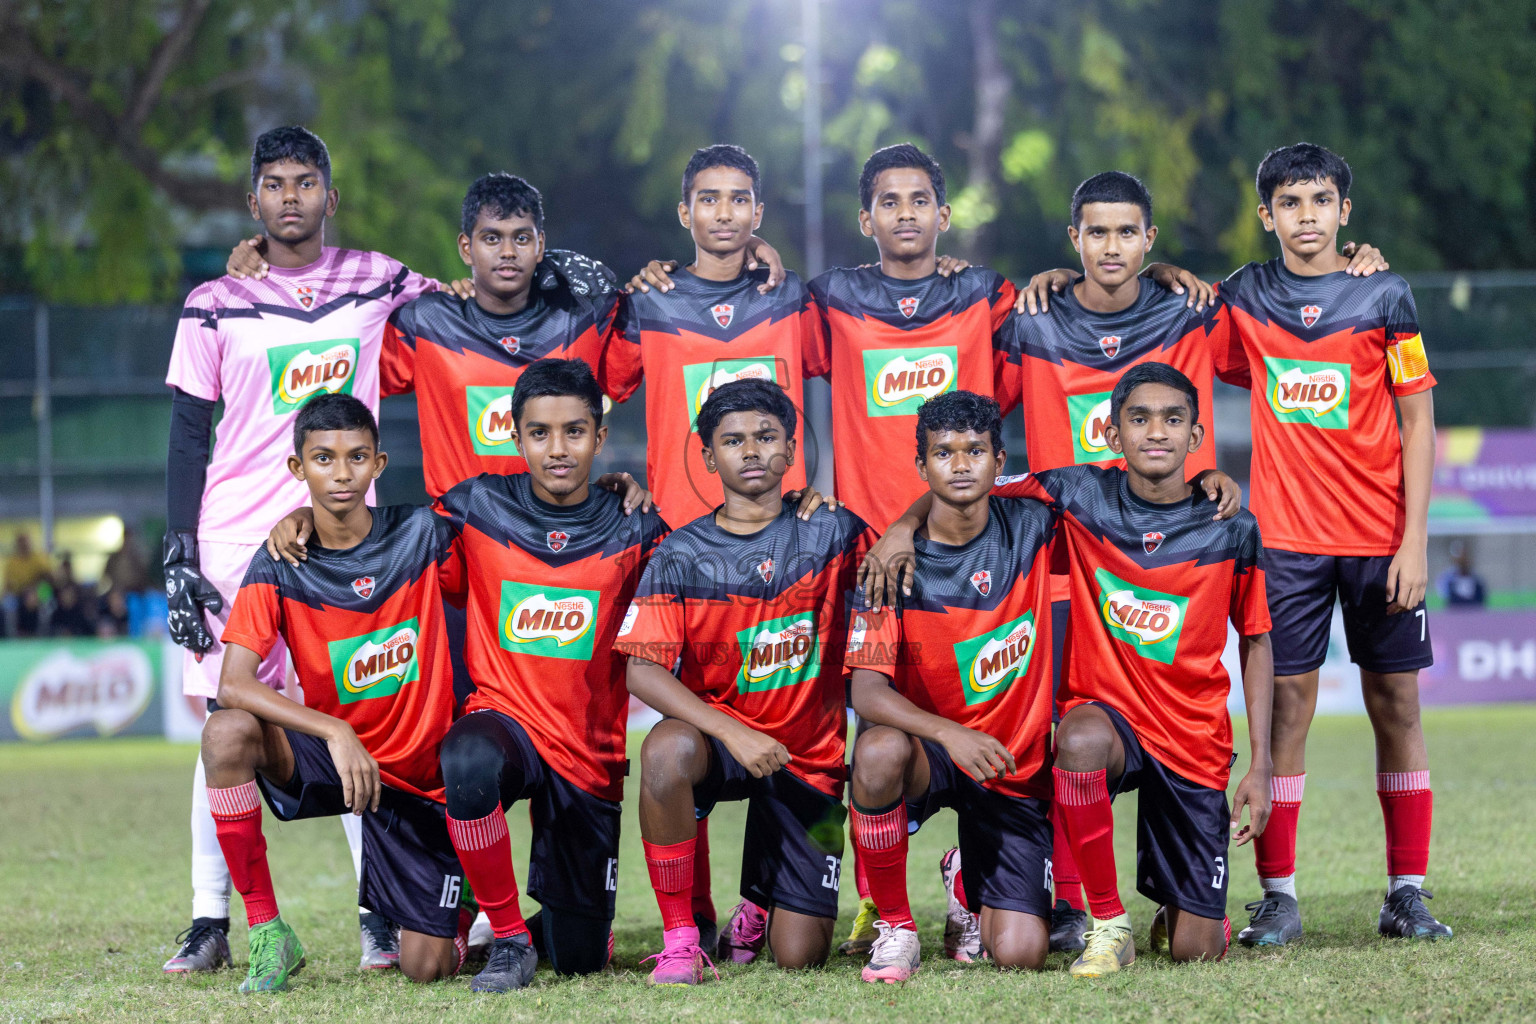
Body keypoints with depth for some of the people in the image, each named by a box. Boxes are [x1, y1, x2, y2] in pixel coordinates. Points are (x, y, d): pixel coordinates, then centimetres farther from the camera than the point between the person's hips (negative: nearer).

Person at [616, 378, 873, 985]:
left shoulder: (832, 535, -3)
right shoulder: (681, 556, -6)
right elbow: (644, 671, -14)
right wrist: (732, 733, -26)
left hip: (807, 758, 1)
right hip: (714, 734, -1)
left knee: (799, 956, -6)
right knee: (666, 749, -40)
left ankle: (763, 899, 34)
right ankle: (679, 937, -22)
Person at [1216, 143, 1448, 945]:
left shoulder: (1384, 298, 0)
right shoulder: (1242, 299, 5)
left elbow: (1418, 424, 0)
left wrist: (1415, 539, -6)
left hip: (1381, 539, -1)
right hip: (1285, 539, 1)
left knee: (1396, 706, 3)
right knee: (1284, 707, -3)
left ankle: (1406, 892, 8)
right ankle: (1277, 895, 0)